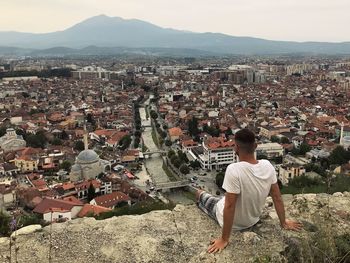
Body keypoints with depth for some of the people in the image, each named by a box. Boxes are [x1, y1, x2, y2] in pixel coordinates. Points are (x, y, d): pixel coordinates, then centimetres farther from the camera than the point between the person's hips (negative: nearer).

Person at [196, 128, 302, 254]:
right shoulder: (267, 166, -18)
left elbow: (229, 206, -32)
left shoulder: (233, 170, -37)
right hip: (253, 219, 5)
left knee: (200, 194, 21)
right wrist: (283, 223, 7)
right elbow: (277, 197, -8)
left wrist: (224, 239, -21)